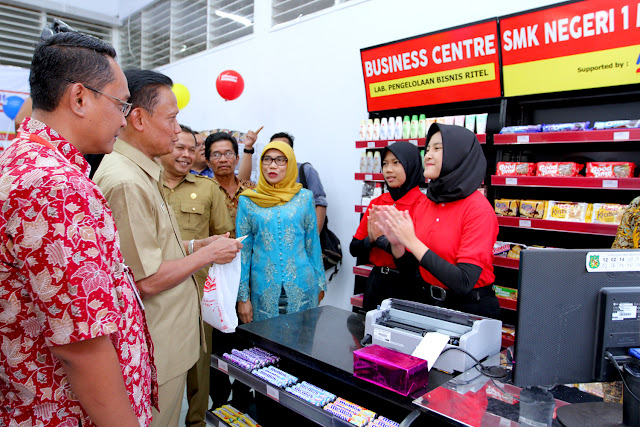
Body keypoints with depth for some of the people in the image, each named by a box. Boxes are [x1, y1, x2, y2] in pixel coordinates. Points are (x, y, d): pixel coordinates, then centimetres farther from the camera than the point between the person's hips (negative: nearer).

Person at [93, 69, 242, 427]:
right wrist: (207, 255, -13)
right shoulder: (126, 181, -24)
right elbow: (147, 281, -24)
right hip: (156, 349, -10)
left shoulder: (142, 172, 10)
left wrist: (196, 246, 8)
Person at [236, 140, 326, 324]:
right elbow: (243, 250, 3)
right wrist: (242, 296, 1)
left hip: (302, 286, 1)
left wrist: (320, 282, 12)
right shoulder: (247, 200, 1)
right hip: (264, 288, 0)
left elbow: (313, 243, 9)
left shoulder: (304, 197, 3)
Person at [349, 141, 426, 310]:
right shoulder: (376, 203, 5)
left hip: (407, 287, -5)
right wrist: (371, 240, -15)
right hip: (376, 282, 5)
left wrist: (382, 239, -23)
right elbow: (354, 249, 4)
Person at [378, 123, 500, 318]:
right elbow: (408, 266, 5)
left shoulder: (478, 208, -17)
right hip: (429, 302, 4)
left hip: (471, 309, -4)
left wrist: (411, 241, -26)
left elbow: (464, 283, -24)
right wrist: (396, 242, -15)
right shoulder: (423, 203, 1)